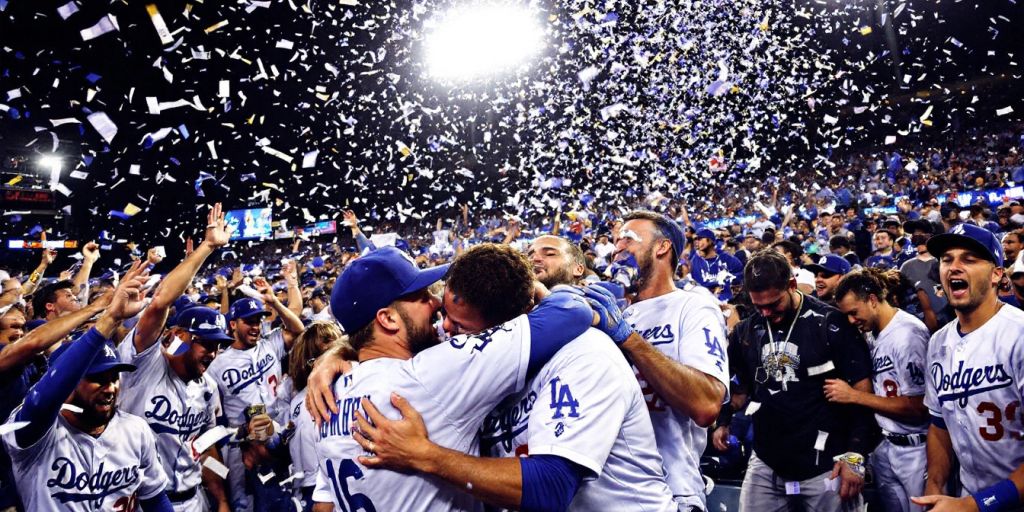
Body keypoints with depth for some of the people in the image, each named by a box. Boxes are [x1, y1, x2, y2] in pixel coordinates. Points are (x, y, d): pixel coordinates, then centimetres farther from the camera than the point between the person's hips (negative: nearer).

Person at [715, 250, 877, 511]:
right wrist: (724, 422, 4)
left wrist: (854, 455, -12)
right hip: (766, 463, 4)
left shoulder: (830, 324, -10)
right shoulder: (746, 332, 4)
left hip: (825, 464, -4)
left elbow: (861, 390, -8)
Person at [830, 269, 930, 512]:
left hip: (915, 448, -7)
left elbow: (918, 408, -20)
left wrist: (854, 396, -18)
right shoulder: (876, 334, 5)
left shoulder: (908, 333, -18)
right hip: (885, 445, 7)